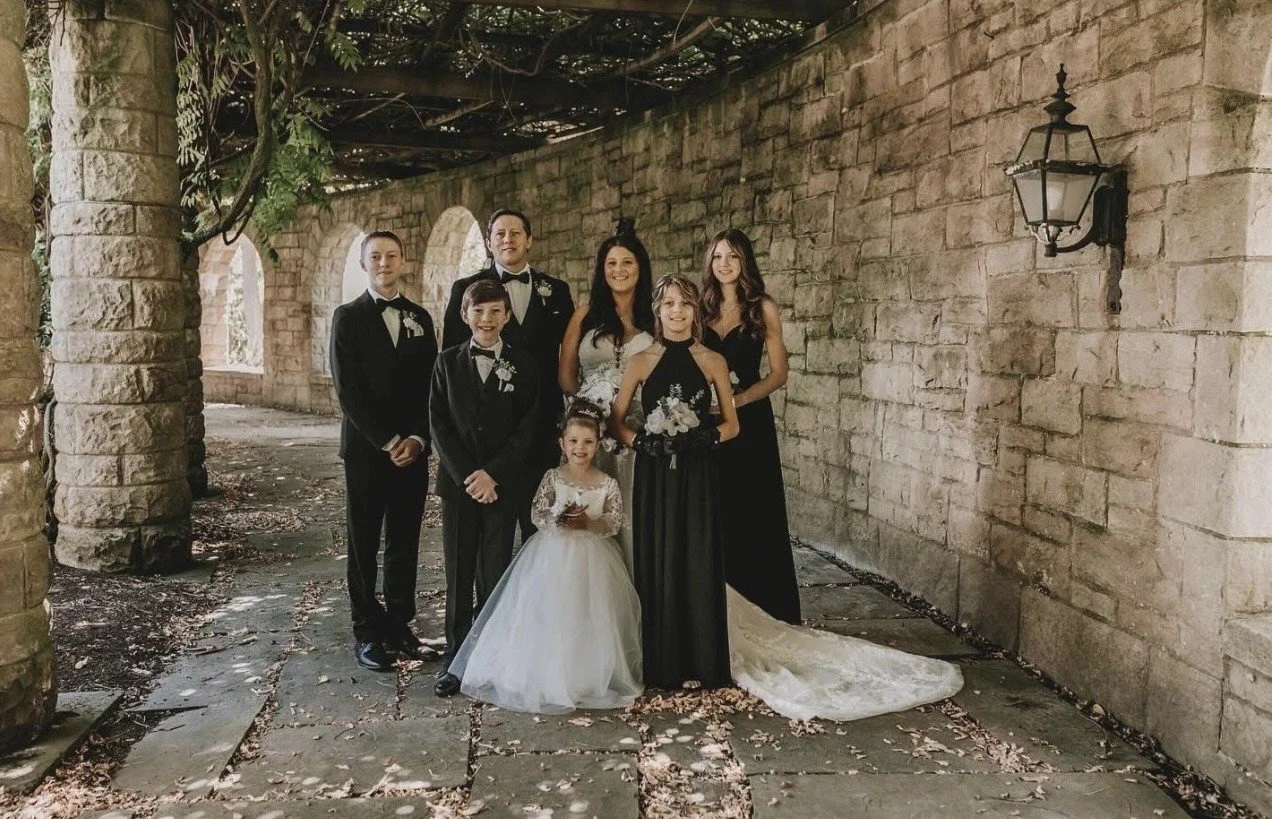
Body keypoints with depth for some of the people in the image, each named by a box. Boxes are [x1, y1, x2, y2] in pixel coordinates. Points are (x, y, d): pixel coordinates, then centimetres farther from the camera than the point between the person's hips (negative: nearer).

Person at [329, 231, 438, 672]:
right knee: (363, 544, 4)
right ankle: (367, 633, 12)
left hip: (412, 449, 4)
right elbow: (348, 390, -9)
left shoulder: (419, 317, 11)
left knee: (405, 543, 9)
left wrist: (418, 439, -5)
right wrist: (387, 441, -13)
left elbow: (430, 385, 8)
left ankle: (399, 625, 19)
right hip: (365, 449, -3)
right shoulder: (348, 317, -1)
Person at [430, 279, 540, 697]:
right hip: (457, 483, 1)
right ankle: (456, 659, 13)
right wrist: (466, 475, -10)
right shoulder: (447, 362, 6)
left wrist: (492, 473, -12)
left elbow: (527, 428, -3)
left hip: (502, 485, -1)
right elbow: (438, 424, 0)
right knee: (458, 574, 5)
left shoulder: (522, 365, 2)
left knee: (495, 574, 3)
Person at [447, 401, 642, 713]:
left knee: (589, 618, -1)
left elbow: (614, 523, -3)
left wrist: (588, 522, -18)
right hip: (554, 555, 0)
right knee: (549, 616, -2)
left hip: (592, 558, 1)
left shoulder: (607, 484, 0)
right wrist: (559, 520, -21)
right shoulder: (552, 478, -1)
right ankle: (548, 676, 10)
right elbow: (537, 514, -4)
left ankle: (589, 675, 13)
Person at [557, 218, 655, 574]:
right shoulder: (586, 314, 6)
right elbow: (565, 377, 7)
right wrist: (592, 402, 3)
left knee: (634, 515, 3)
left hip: (638, 432, 0)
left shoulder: (655, 318, 8)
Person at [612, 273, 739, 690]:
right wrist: (641, 441, -11)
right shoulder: (640, 363, 4)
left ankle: (701, 664, 13)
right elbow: (615, 421, 6)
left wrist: (705, 436, -10)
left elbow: (731, 424, 9)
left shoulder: (713, 362, 5)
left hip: (696, 476, 0)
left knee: (698, 566, 1)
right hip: (653, 476, 0)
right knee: (656, 566, 3)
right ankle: (661, 666, 13)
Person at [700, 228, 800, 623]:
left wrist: (738, 399, -15)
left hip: (750, 420, -3)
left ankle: (764, 608, 11)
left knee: (755, 515, 1)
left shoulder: (763, 309, -1)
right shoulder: (701, 308, 9)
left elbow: (778, 373, -3)